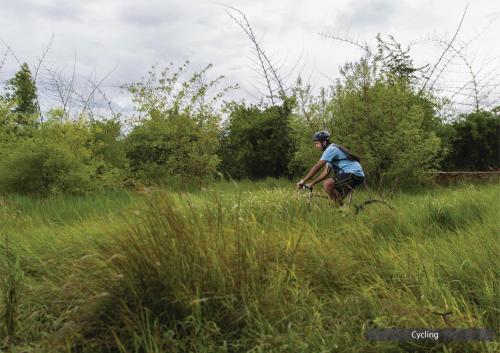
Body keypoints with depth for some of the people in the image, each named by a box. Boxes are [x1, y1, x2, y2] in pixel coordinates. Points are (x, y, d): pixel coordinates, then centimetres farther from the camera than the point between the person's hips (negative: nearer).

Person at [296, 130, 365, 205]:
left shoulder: (331, 149, -12)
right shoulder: (332, 151, 19)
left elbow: (317, 167, -18)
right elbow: (326, 172, 19)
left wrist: (303, 181, -15)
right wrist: (312, 184, 14)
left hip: (355, 174, -11)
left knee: (327, 184, -23)